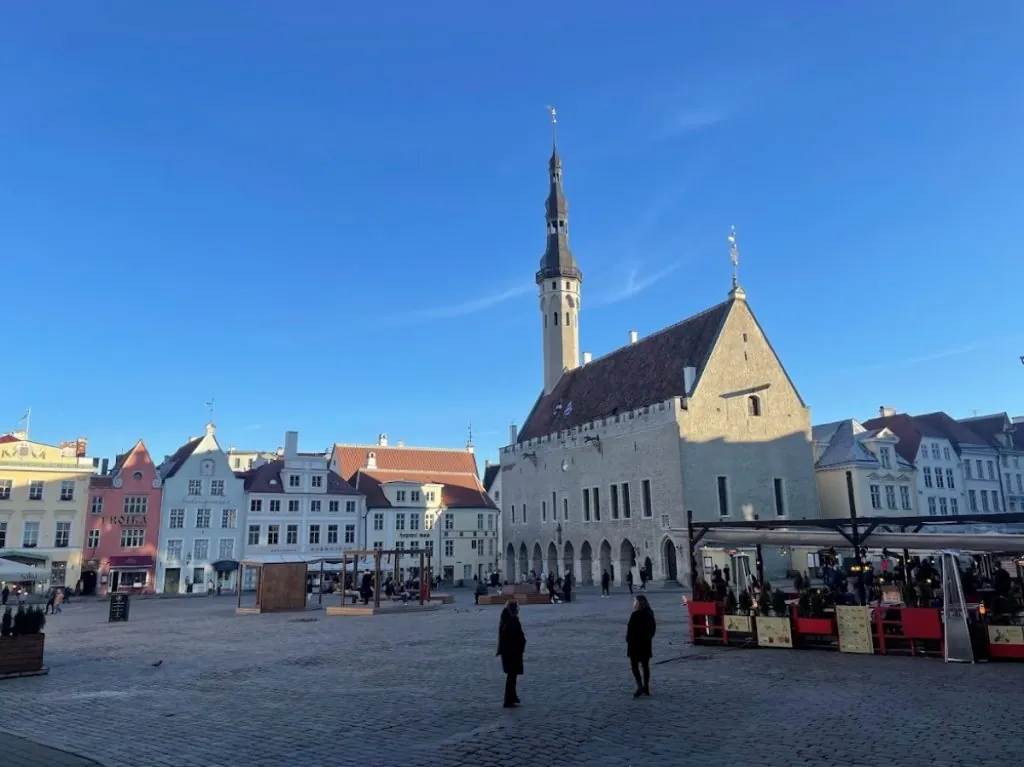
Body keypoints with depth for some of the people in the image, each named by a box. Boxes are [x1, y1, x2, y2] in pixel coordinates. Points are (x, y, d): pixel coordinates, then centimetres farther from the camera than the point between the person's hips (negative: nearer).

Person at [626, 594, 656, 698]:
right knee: (645, 665, 13)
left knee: (634, 665, 1)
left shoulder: (635, 614, -19)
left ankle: (640, 686, -11)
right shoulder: (650, 614, 5)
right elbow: (654, 627, 13)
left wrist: (628, 640, -5)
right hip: (646, 643, 7)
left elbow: (630, 629, -18)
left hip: (635, 643, -7)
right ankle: (646, 688, 17)